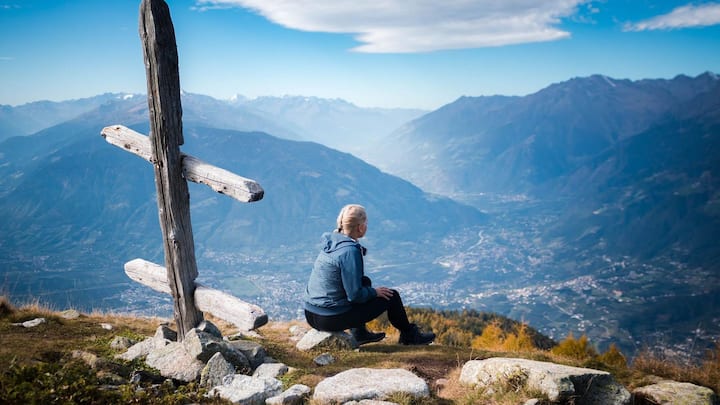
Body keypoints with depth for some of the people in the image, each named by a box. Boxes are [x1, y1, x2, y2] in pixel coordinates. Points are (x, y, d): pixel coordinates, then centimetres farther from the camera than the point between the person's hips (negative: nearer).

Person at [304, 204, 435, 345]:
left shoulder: (330, 242, 5)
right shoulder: (350, 251, -21)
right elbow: (355, 295, -19)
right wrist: (374, 292, -2)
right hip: (332, 320, -8)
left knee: (365, 281, 27)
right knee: (391, 296, 5)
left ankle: (360, 334, 31)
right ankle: (410, 335, 30)